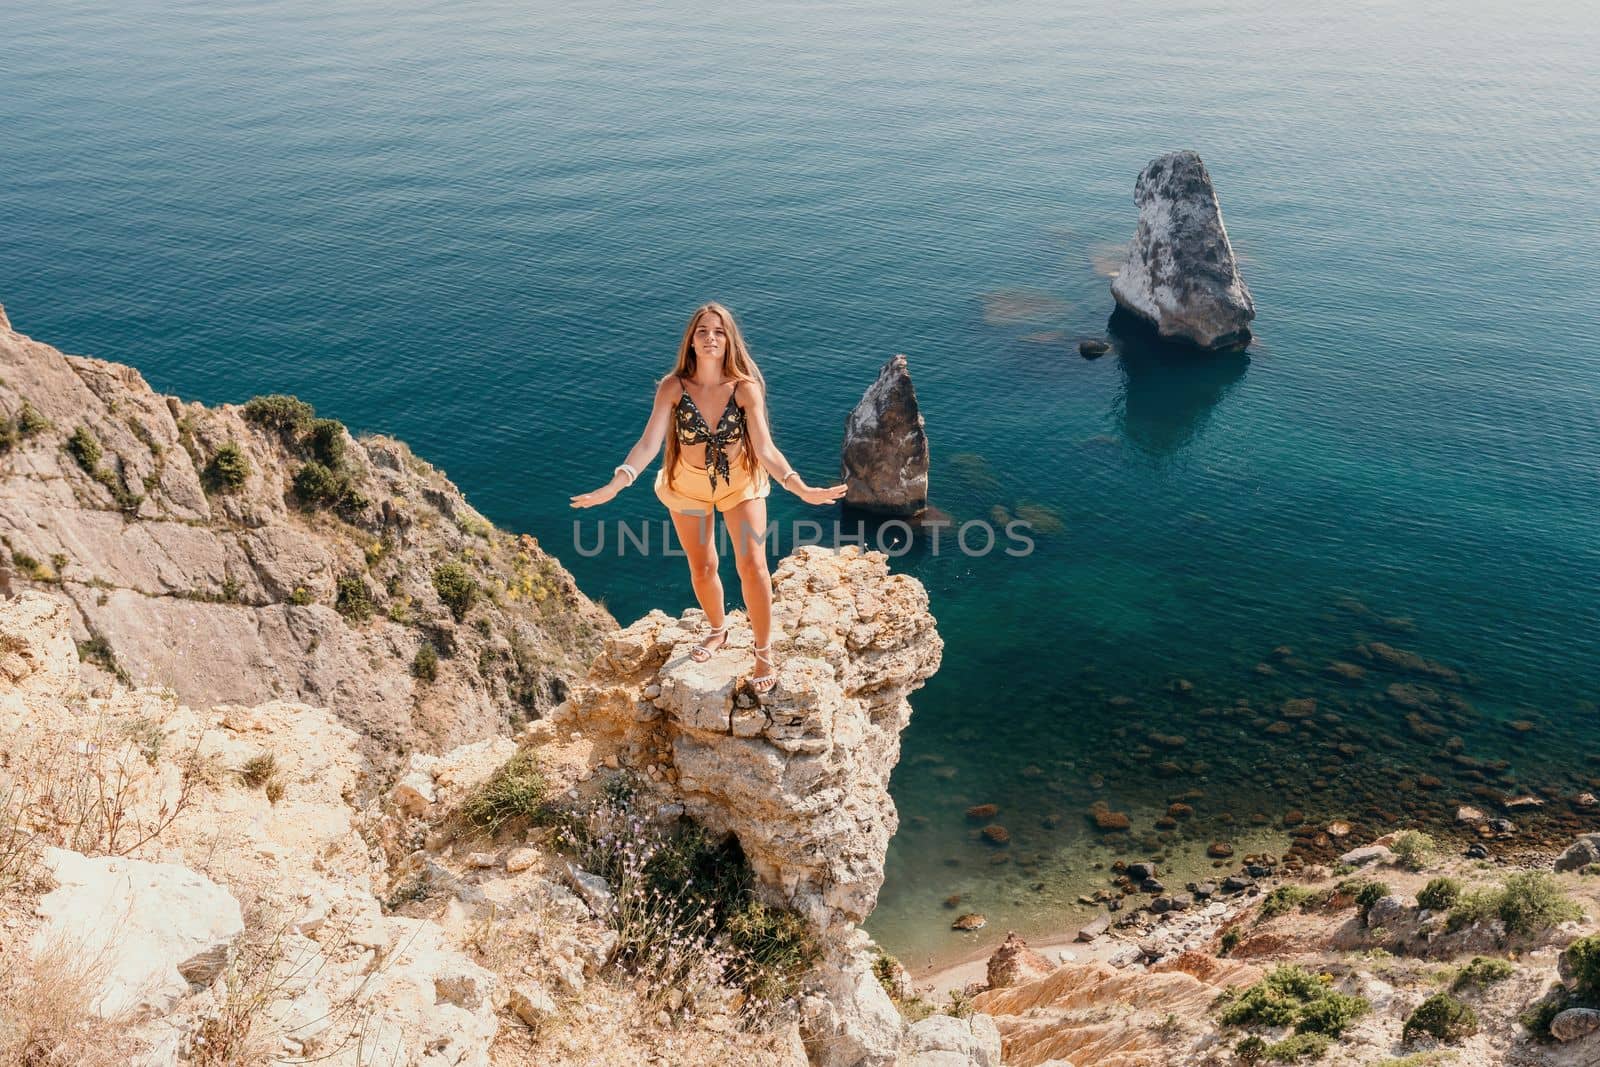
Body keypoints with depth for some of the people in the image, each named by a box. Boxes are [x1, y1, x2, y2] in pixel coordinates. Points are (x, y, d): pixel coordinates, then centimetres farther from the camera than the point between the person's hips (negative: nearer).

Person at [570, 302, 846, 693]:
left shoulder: (746, 388, -22)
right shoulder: (673, 387, -21)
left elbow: (766, 448, -26)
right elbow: (648, 443, -27)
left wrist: (800, 487, -40)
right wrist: (614, 486, -41)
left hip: (741, 481, -1)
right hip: (688, 485, 1)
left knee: (752, 565, -8)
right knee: (702, 569, 16)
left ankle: (764, 652, 13)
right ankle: (717, 630, 46)